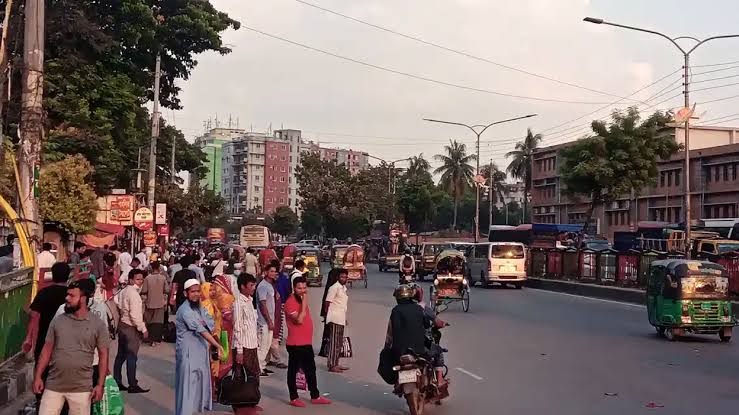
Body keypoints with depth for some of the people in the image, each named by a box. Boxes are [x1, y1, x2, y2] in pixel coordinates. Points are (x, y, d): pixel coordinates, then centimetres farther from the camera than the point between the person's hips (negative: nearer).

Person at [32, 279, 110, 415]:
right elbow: (47, 349, 8)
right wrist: (37, 376, 2)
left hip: (81, 388, -2)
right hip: (53, 386, 2)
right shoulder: (57, 321, 4)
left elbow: (103, 355, -1)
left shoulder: (98, 325, -3)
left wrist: (100, 385, -6)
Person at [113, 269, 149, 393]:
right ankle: (133, 386, -1)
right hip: (131, 328, -9)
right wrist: (143, 329, -18)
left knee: (121, 355, 15)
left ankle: (117, 382, 23)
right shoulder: (134, 293, -20)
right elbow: (135, 315, -24)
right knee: (132, 357, -5)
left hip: (122, 325, 10)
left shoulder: (124, 291, 7)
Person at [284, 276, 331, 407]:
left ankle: (315, 397, 22)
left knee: (311, 370, 14)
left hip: (307, 343, 9)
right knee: (293, 371, 0)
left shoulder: (302, 300, 12)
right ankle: (294, 399, 9)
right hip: (295, 344, -9)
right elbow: (299, 320, -28)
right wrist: (304, 303, -26)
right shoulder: (290, 302, -17)